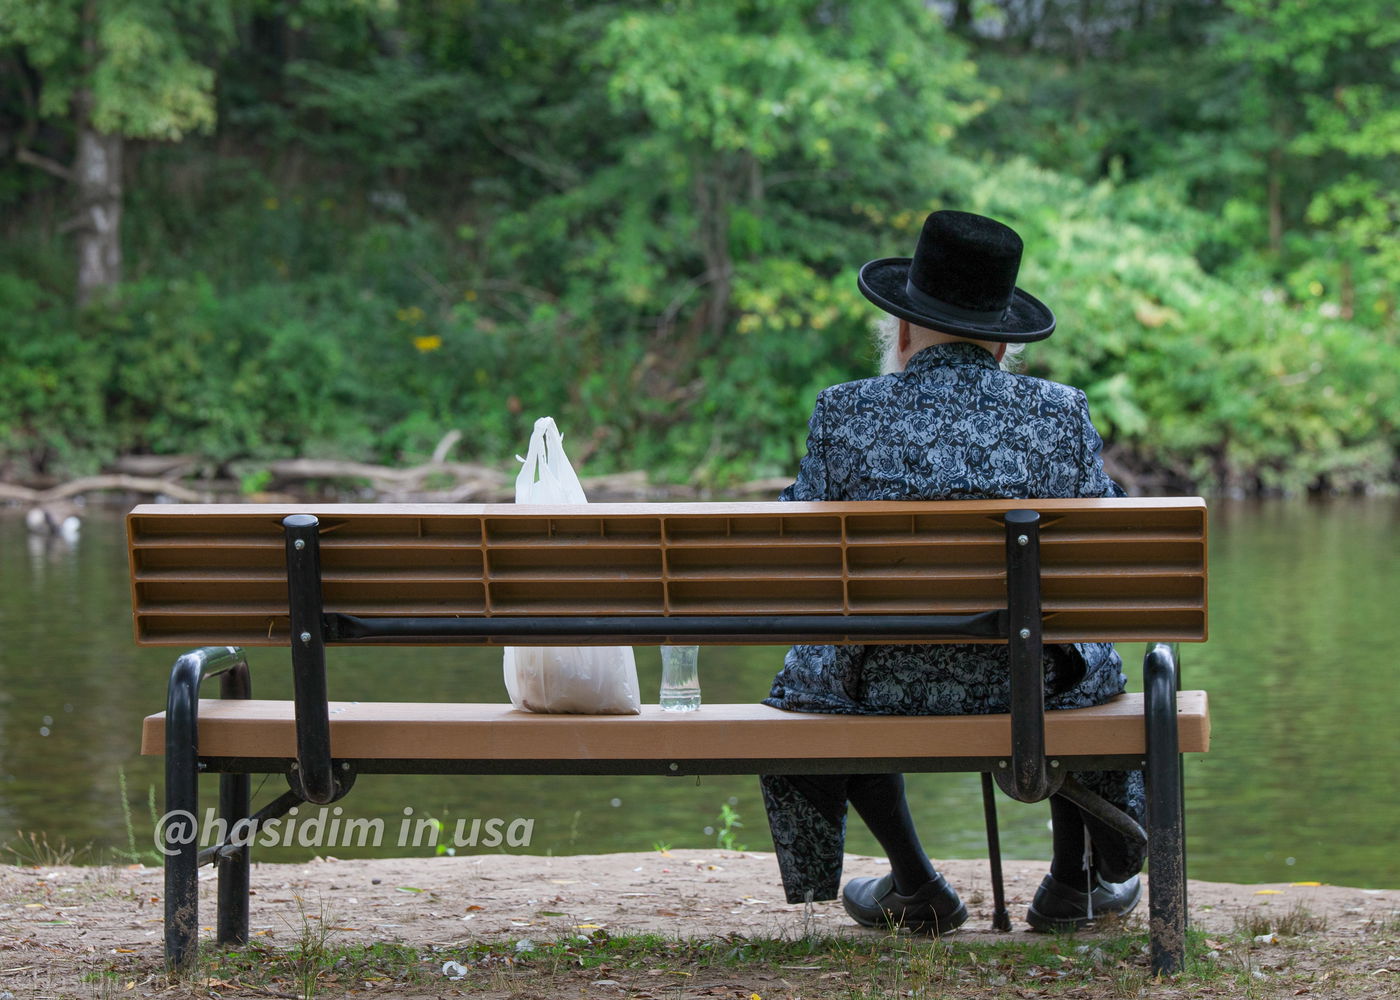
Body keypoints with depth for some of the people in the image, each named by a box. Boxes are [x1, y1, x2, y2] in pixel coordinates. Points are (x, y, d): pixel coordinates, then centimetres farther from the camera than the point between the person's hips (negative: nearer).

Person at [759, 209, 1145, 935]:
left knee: (807, 673, 36)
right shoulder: (1059, 412, -5)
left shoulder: (844, 413, -8)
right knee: (1094, 666, 37)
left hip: (882, 688, -1)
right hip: (1030, 691, 1)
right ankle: (1075, 879, 40)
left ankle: (914, 884, 38)